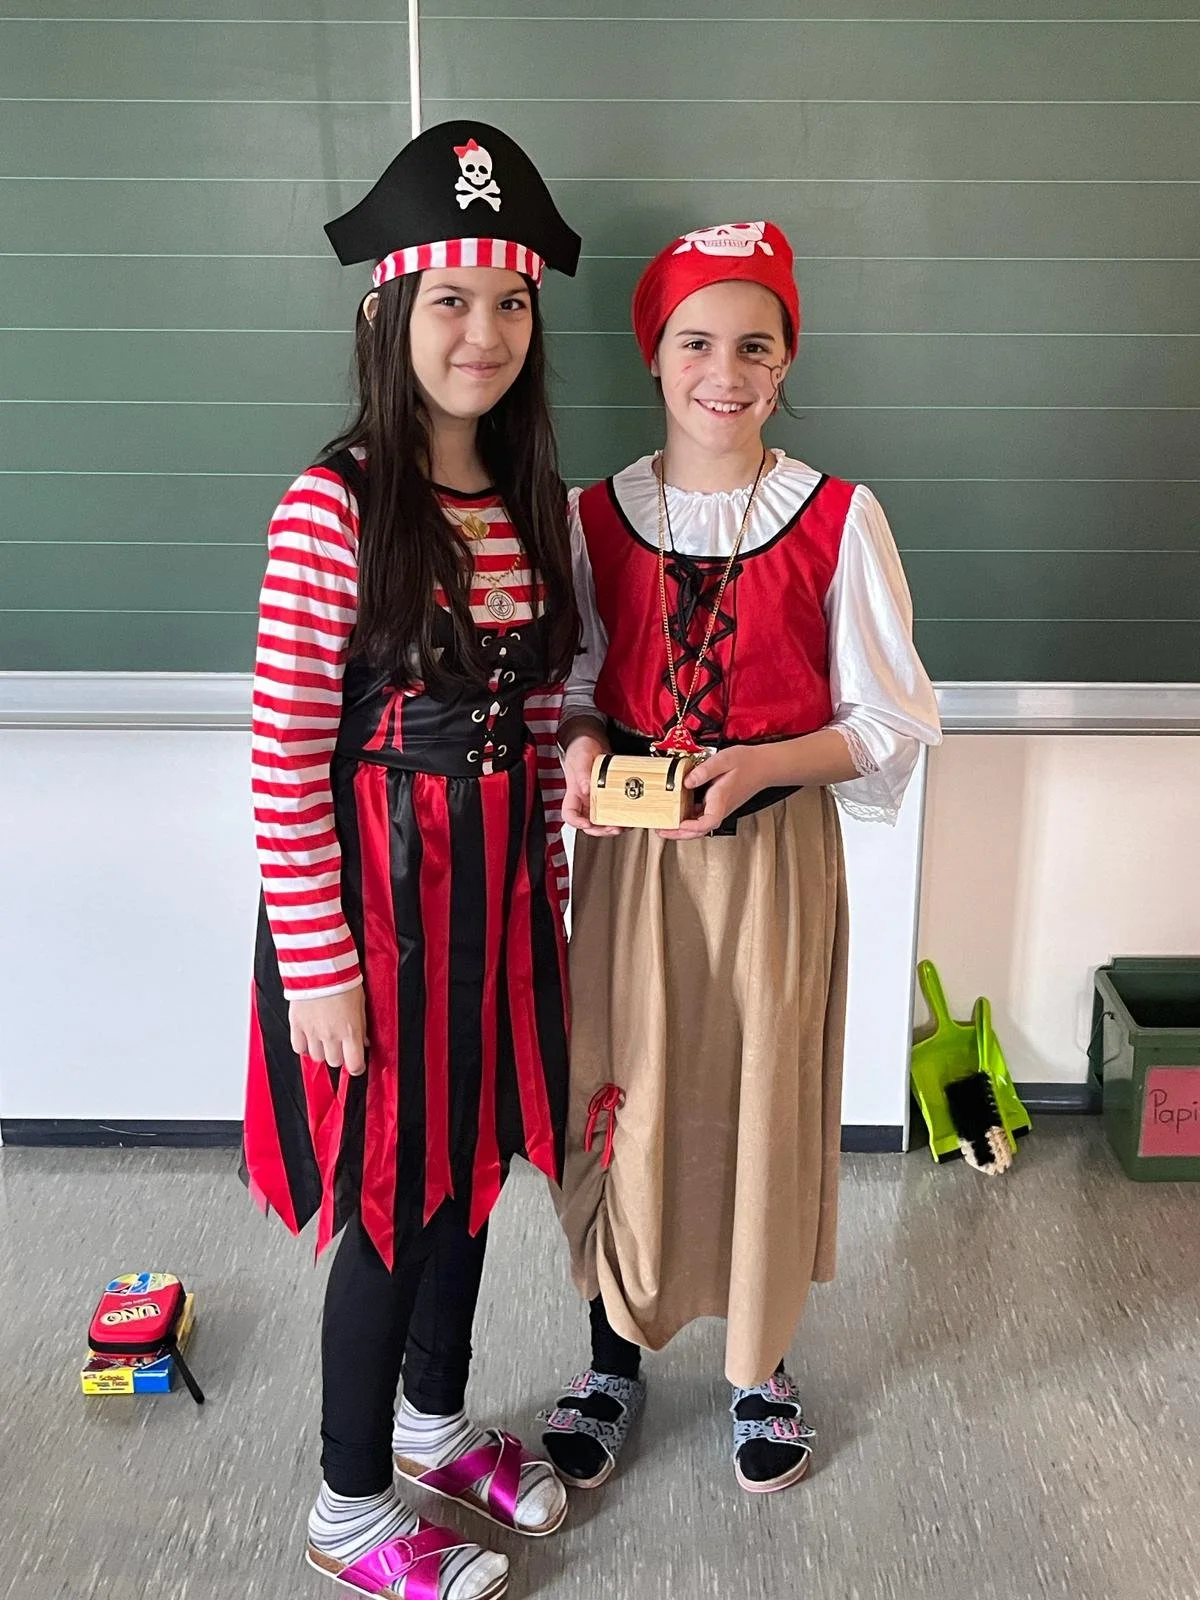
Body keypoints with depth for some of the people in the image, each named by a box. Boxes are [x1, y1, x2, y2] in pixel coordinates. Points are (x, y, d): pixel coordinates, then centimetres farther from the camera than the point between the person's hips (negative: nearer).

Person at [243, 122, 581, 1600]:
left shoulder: (531, 502, 5)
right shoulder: (334, 506, -16)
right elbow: (285, 757, -16)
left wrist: (545, 895, 12)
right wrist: (319, 966, -16)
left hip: (501, 877, 7)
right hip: (378, 882, -6)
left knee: (471, 1162, 20)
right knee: (391, 1196, 7)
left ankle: (434, 1421, 45)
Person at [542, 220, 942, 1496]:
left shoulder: (838, 519, -6)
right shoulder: (594, 517, 0)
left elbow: (890, 721, -4)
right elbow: (567, 687, 8)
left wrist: (756, 766, -20)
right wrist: (581, 753, -14)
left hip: (774, 851, -1)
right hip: (629, 853, 2)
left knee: (764, 1097, 10)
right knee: (621, 1095, 11)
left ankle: (761, 1364, 36)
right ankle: (616, 1352, 36)